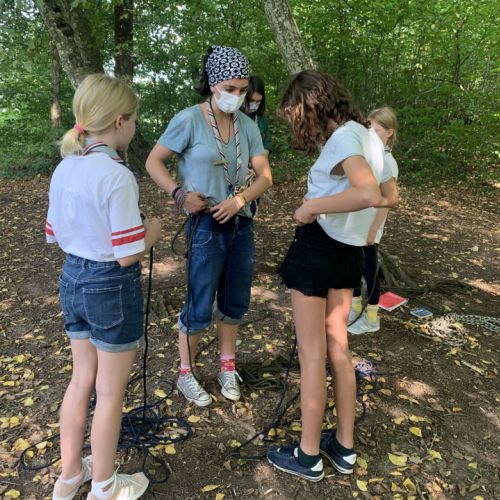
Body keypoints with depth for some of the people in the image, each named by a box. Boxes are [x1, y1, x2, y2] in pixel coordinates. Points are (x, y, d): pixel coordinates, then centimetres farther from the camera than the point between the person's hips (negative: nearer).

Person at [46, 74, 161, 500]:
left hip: (73, 278, 8)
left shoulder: (64, 169, 3)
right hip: (111, 288, -8)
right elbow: (127, 256, -22)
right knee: (110, 393, 11)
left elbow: (55, 235, 10)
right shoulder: (117, 175, -22)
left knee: (82, 380, 23)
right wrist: (152, 232, -3)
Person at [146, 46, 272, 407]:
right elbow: (154, 162, -5)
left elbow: (264, 176, 0)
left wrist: (240, 198, -17)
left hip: (241, 224, 5)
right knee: (200, 307, 2)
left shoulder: (248, 125, 2)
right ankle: (186, 375, 23)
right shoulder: (189, 120, -11)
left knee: (235, 303, 15)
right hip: (206, 226, -5)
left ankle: (228, 368, 35)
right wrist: (180, 194, -19)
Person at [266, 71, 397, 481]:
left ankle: (308, 455, 19)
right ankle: (344, 447, 30)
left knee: (312, 354, 3)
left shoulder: (343, 136, -16)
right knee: (338, 349, 16)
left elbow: (368, 193, -33)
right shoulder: (368, 136, 11)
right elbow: (390, 197, 19)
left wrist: (313, 207, -23)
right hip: (350, 252, 9)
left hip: (320, 247, -9)